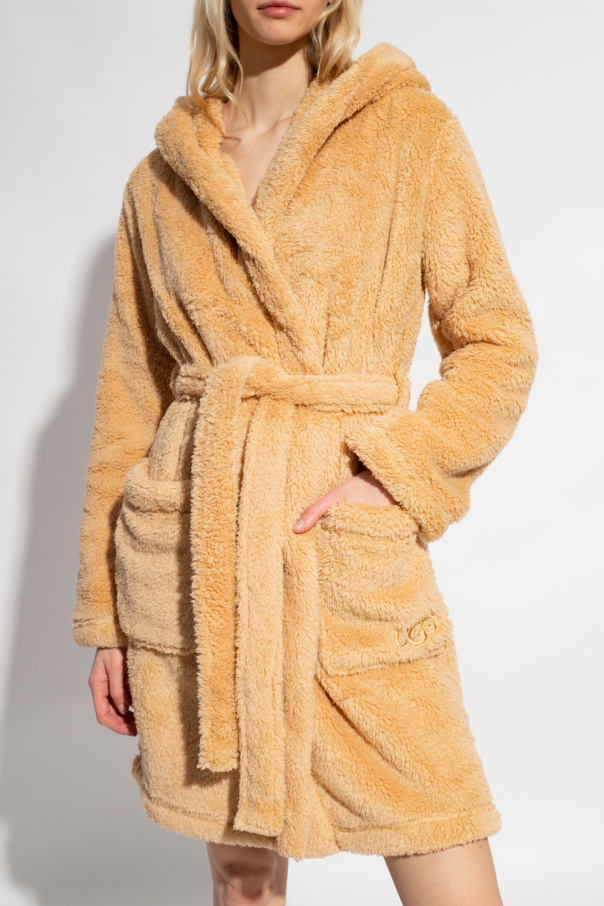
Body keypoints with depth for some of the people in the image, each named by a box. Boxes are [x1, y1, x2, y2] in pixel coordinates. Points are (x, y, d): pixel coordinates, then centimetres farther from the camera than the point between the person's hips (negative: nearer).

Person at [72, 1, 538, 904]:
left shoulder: (411, 125, 3)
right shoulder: (161, 178, 9)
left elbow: (497, 344, 4)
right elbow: (129, 399, 11)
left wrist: (395, 473, -12)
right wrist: (104, 613, 10)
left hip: (354, 559, -2)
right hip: (190, 554, 2)